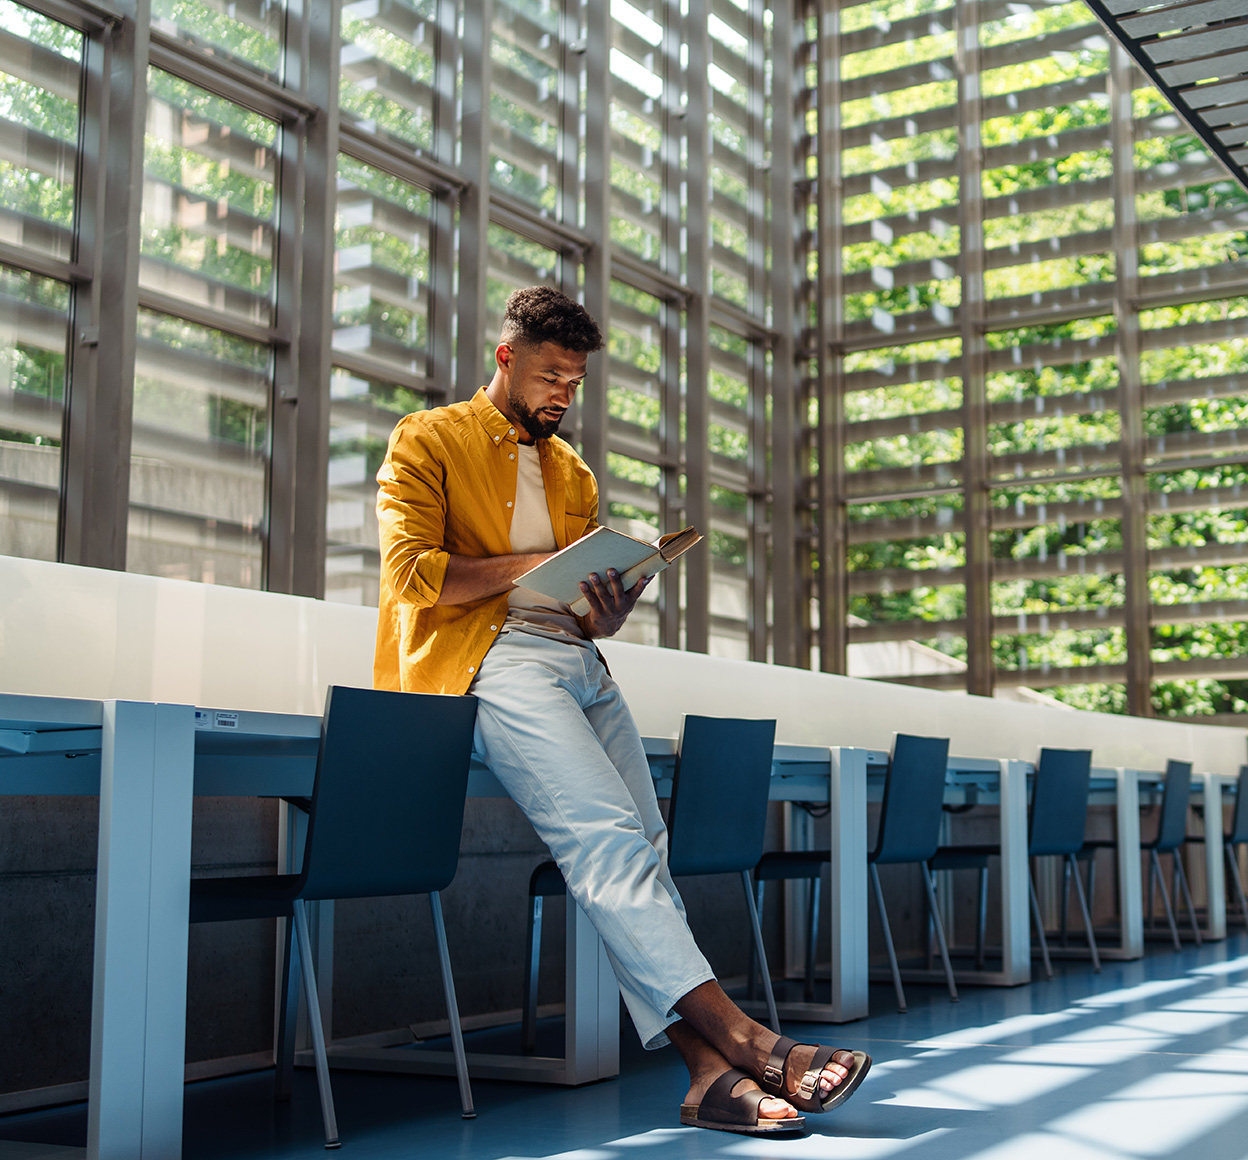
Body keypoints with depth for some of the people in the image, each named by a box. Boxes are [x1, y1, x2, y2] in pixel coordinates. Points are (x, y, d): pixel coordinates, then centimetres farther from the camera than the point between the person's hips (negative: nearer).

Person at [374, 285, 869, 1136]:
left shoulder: (573, 473, 27)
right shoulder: (428, 442, 8)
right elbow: (411, 574, -5)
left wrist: (614, 606, -2)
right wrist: (532, 566, -9)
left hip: (581, 665, 7)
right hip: (489, 659, -6)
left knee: (645, 847, -11)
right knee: (606, 834, -24)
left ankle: (709, 1069, -20)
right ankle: (736, 1033, -30)